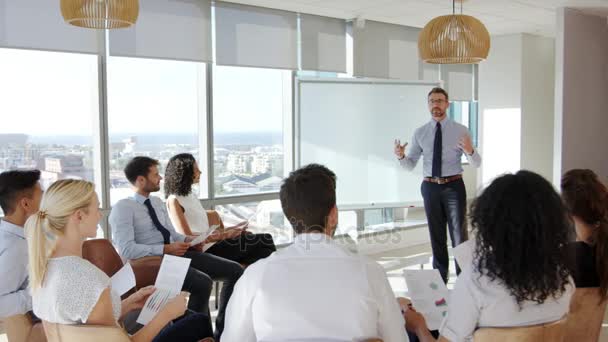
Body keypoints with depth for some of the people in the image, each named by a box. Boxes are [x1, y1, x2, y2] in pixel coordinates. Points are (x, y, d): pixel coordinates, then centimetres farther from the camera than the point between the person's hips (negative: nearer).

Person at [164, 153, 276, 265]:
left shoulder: (190, 195, 20)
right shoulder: (173, 201, -8)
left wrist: (230, 229, 7)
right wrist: (224, 235, -16)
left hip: (215, 242, 8)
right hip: (208, 249, -8)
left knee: (266, 239, -8)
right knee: (265, 240, -16)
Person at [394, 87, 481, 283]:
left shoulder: (460, 130, -2)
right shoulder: (420, 133, 4)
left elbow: (476, 163, -4)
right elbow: (410, 165, 4)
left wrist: (470, 151, -26)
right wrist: (401, 156, -18)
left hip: (454, 186, -2)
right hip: (430, 187, 2)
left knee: (459, 234, 2)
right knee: (436, 236, 12)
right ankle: (440, 278, 25)